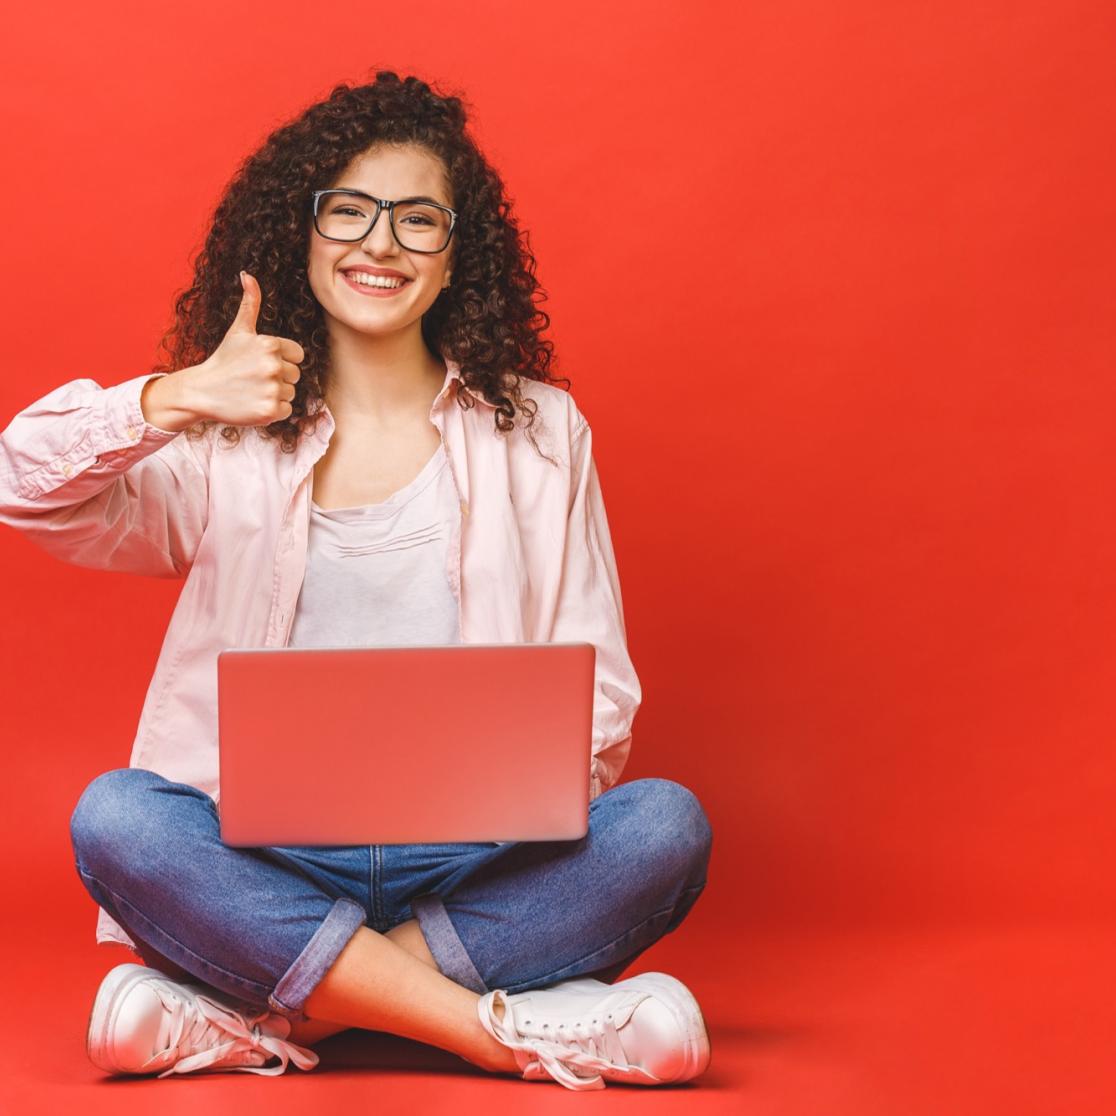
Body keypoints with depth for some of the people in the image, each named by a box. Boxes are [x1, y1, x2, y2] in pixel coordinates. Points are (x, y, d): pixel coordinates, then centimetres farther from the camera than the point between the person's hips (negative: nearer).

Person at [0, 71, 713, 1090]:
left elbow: (598, 692, 8)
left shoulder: (538, 429, 12)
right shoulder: (228, 439, 10)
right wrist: (176, 398, -22)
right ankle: (512, 1033, -32)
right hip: (272, 864, 0)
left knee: (665, 825, -27)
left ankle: (262, 1015, -27)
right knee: (113, 817, -30)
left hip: (480, 866, 1)